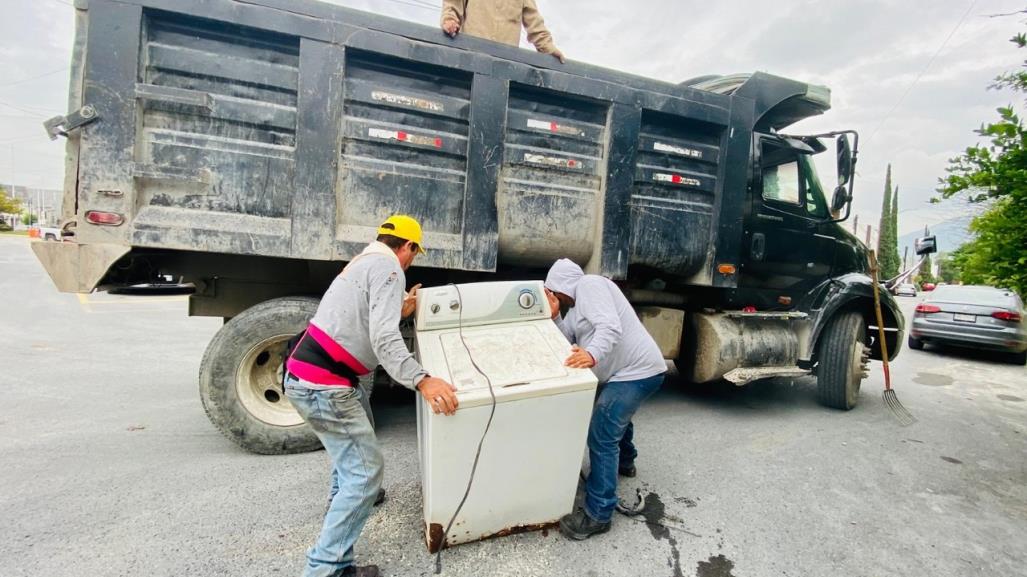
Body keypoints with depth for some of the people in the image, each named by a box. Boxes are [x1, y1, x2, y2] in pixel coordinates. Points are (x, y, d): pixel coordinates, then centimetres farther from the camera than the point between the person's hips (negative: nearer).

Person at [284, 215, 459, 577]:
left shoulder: (362, 263, 17)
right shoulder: (387, 267, -13)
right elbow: (383, 338, -26)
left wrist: (399, 312, 25)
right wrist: (422, 381, -32)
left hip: (304, 375, 11)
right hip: (322, 386, -11)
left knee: (354, 435, 34)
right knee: (365, 471, -4)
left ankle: (344, 498, 55)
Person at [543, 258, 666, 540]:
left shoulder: (588, 284, -13)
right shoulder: (577, 303, 18)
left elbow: (611, 327, -28)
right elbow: (570, 342, 9)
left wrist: (592, 355, -43)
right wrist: (555, 316, -2)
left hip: (637, 372, -11)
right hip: (629, 370, 11)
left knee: (601, 437, -11)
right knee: (616, 416, 34)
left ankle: (598, 515, -1)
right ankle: (625, 461, 60)